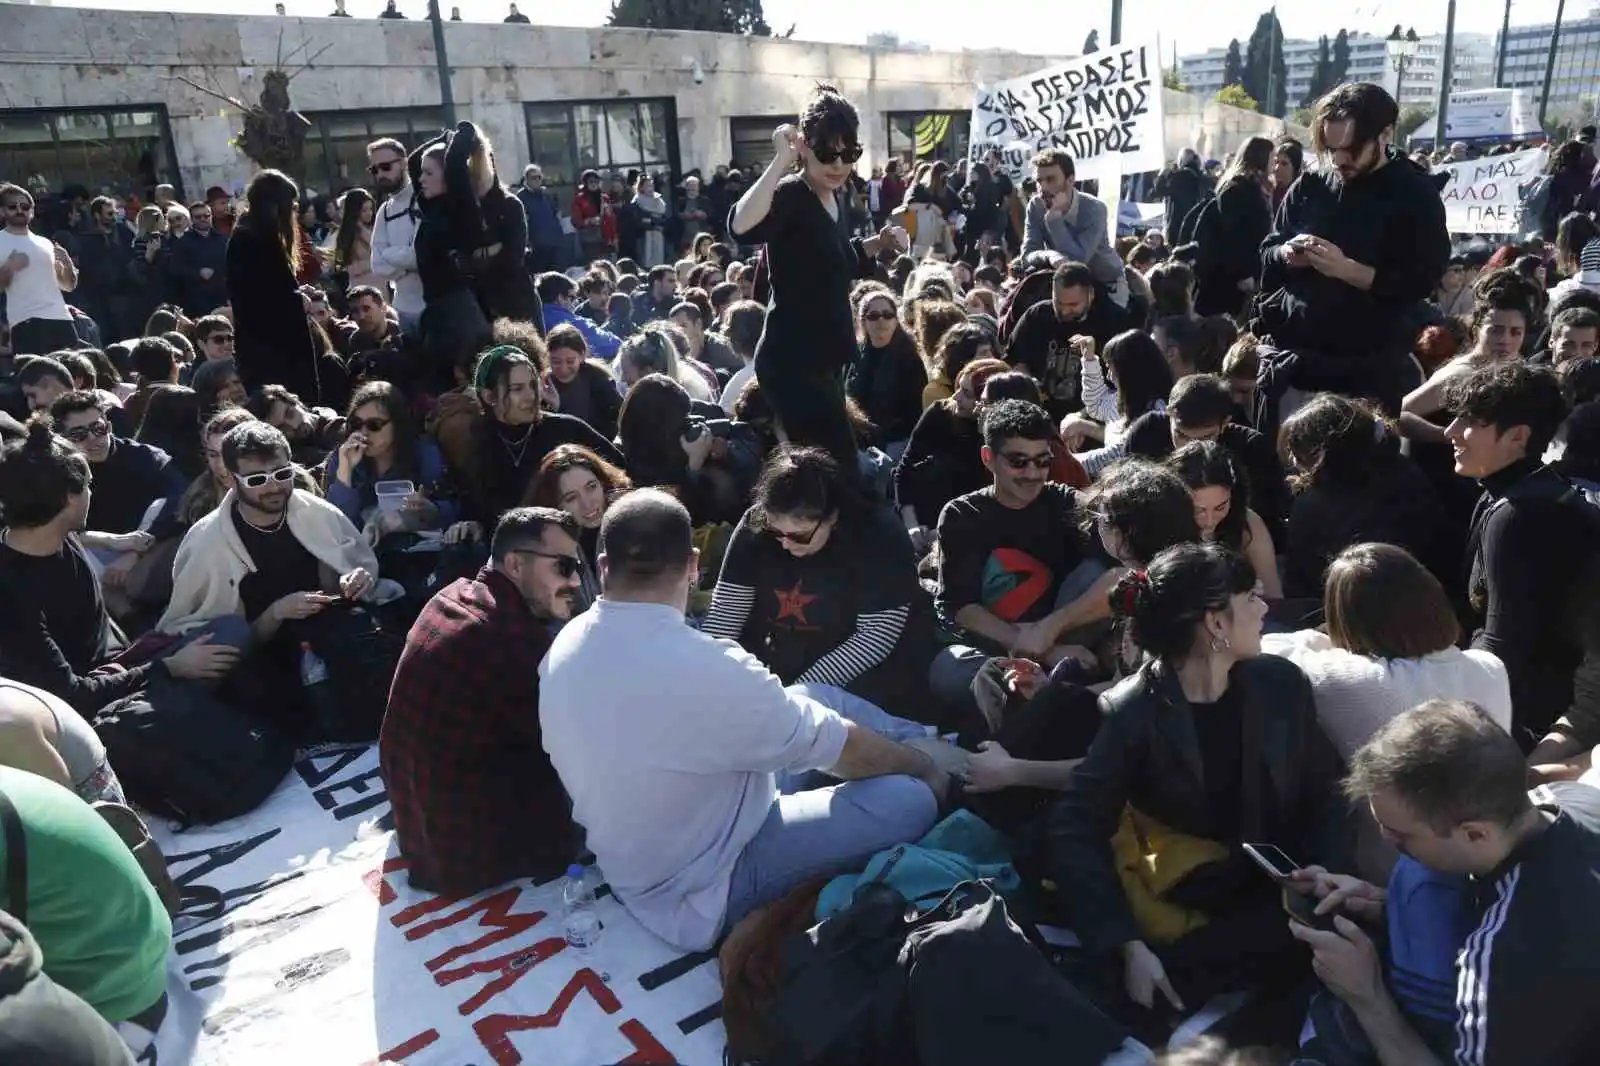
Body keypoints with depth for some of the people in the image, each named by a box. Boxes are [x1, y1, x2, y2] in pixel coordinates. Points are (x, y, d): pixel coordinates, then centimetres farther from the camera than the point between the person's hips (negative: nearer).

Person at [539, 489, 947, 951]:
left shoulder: (564, 647, -8)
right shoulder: (710, 670, -33)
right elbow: (848, 751, -17)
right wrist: (927, 766, 3)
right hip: (704, 896, -8)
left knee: (823, 698, 9)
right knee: (912, 799, -10)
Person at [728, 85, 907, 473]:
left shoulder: (835, 201, 10)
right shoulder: (789, 195, -16)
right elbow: (742, 228, -38)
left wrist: (878, 243, 14)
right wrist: (781, 161, -36)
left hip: (823, 359, 10)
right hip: (792, 361, -10)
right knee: (840, 471, -12)